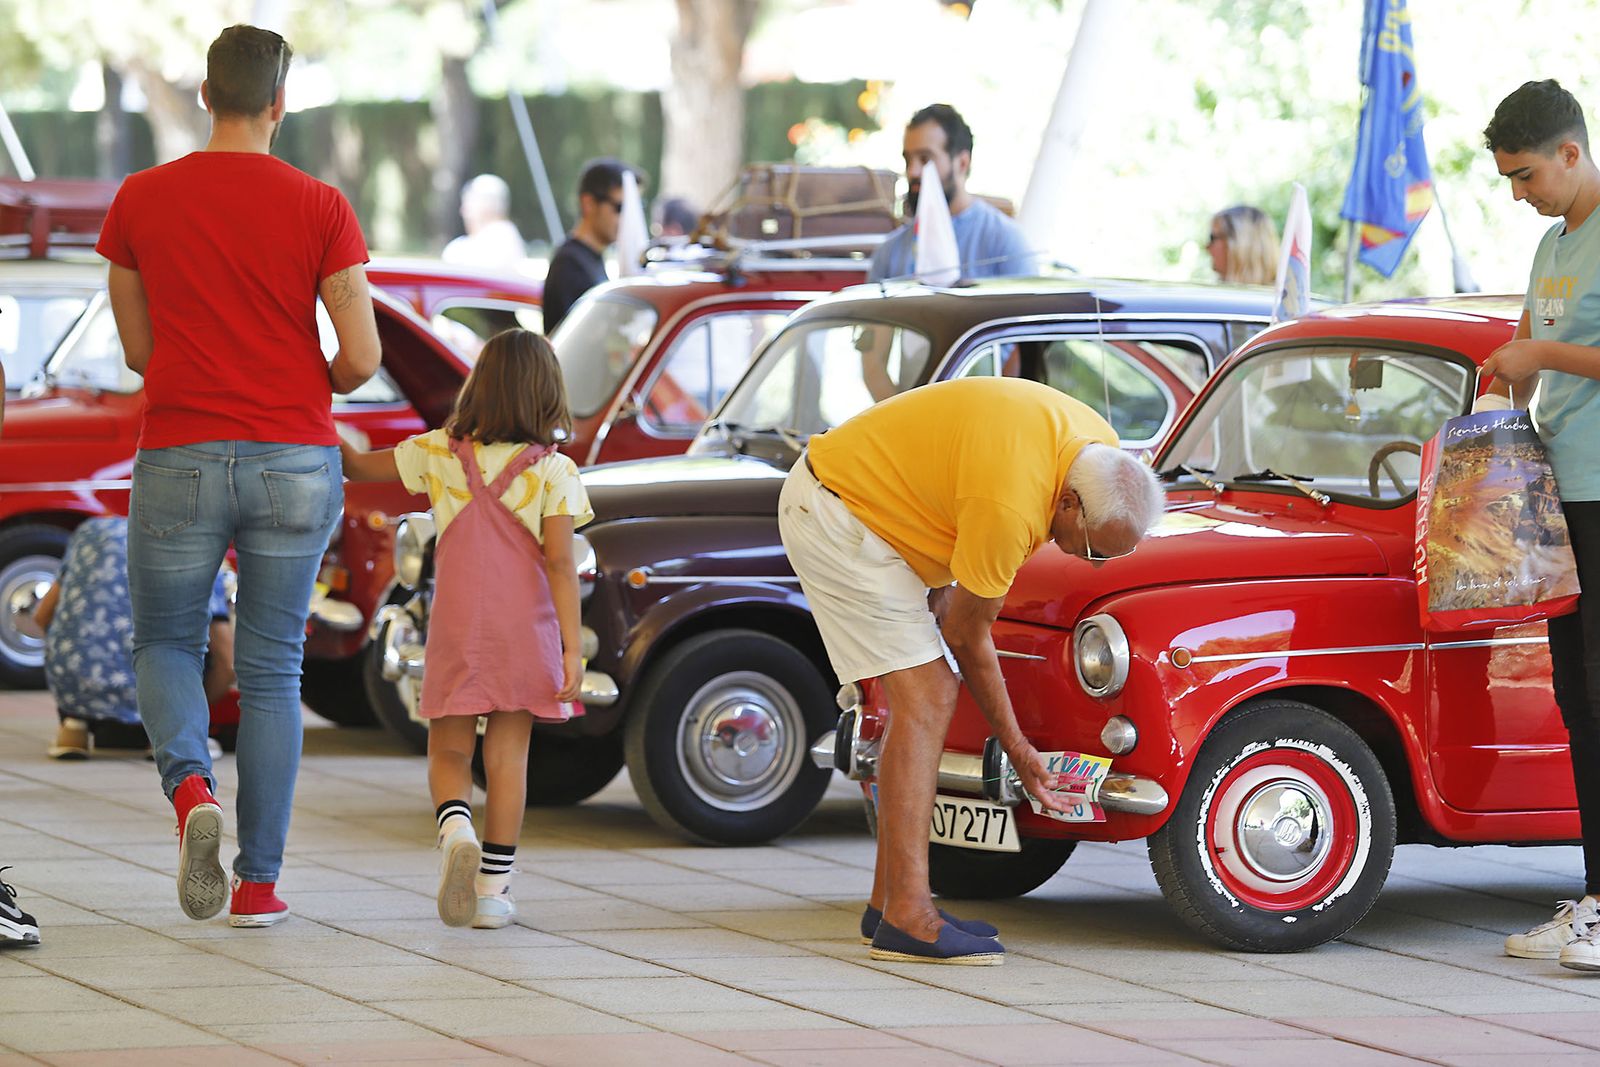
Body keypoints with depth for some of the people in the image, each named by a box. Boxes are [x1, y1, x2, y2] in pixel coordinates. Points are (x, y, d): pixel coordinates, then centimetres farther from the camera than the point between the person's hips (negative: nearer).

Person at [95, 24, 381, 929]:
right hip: (294, 460, 0)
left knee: (166, 647, 15)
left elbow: (138, 348, 8)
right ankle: (259, 882, 8)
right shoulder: (320, 209, -4)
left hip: (179, 457, 0)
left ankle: (191, 786, -15)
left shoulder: (141, 201, 1)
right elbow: (362, 357, -7)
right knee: (272, 669, 9)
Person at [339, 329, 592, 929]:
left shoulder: (439, 454, 0)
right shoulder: (553, 471, -5)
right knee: (508, 756, 6)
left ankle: (457, 831, -20)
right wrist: (572, 647, -9)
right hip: (526, 631, -1)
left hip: (457, 629, 1)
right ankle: (492, 888, 6)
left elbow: (359, 467, 10)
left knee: (449, 751, 10)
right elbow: (560, 563, -10)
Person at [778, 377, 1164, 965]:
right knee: (924, 699, -16)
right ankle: (906, 918, -20)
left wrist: (946, 582, 4)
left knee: (929, 696, 7)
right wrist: (1016, 748, -8)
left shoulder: (1099, 449, -7)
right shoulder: (1010, 508, -33)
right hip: (834, 514, -10)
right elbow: (968, 635, -18)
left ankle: (890, 902, 9)